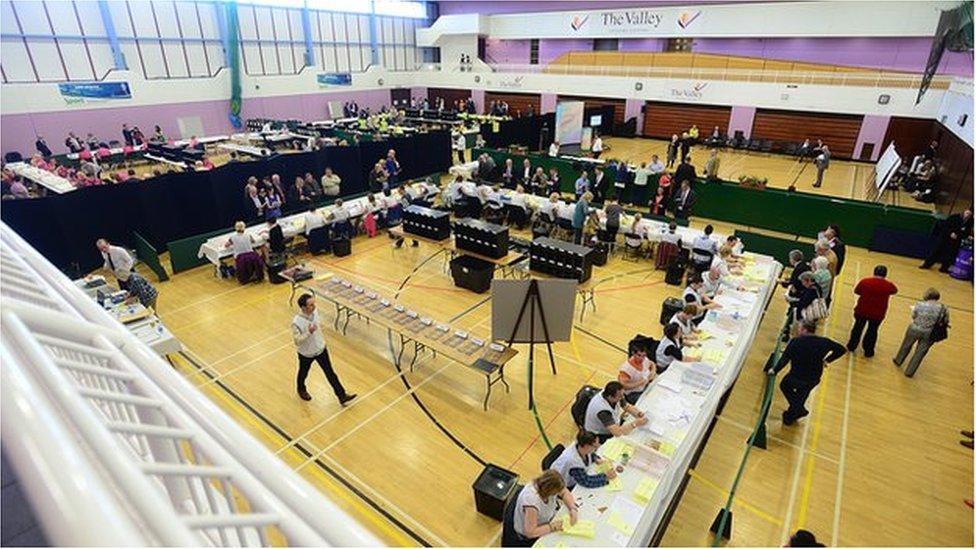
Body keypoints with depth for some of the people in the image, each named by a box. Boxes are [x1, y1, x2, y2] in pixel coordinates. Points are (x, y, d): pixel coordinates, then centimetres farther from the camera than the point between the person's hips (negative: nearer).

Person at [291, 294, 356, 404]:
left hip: (320, 349, 4)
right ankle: (301, 390, 56)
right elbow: (297, 341, -28)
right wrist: (309, 332, -42)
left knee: (330, 373, 10)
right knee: (303, 374, 25)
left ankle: (342, 396, 19)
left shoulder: (315, 311, -14)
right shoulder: (296, 322, -33)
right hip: (306, 354, -4)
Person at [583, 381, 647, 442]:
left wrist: (637, 413, -20)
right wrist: (635, 424, -36)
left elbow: (627, 406, -1)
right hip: (599, 437, -8)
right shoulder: (602, 410, -38)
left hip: (614, 428, 8)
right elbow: (617, 432, -42)